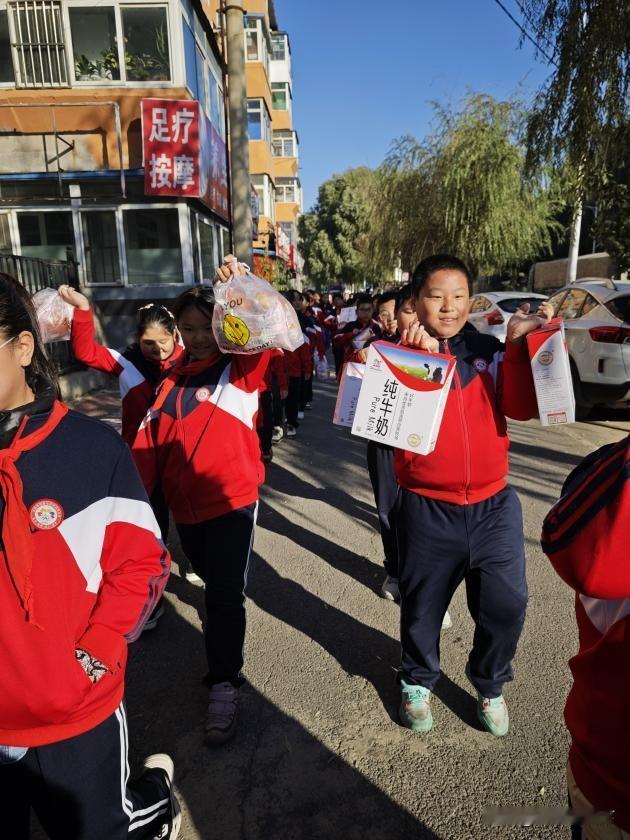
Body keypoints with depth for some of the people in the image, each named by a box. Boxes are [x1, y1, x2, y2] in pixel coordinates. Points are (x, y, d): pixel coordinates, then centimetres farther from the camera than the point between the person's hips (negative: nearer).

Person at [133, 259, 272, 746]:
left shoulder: (242, 369, -4)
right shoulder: (171, 379, 7)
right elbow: (149, 442, 4)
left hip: (233, 498, -5)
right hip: (184, 504, 5)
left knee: (226, 593, 0)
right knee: (211, 585, 23)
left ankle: (224, 685, 13)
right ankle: (222, 630, 47)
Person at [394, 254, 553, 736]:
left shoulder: (490, 351, 4)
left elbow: (521, 408, -7)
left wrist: (517, 343, -13)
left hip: (493, 504, 2)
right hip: (427, 510, -1)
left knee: (507, 603, 5)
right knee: (422, 606, 14)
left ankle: (491, 686, 35)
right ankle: (418, 682, 43)